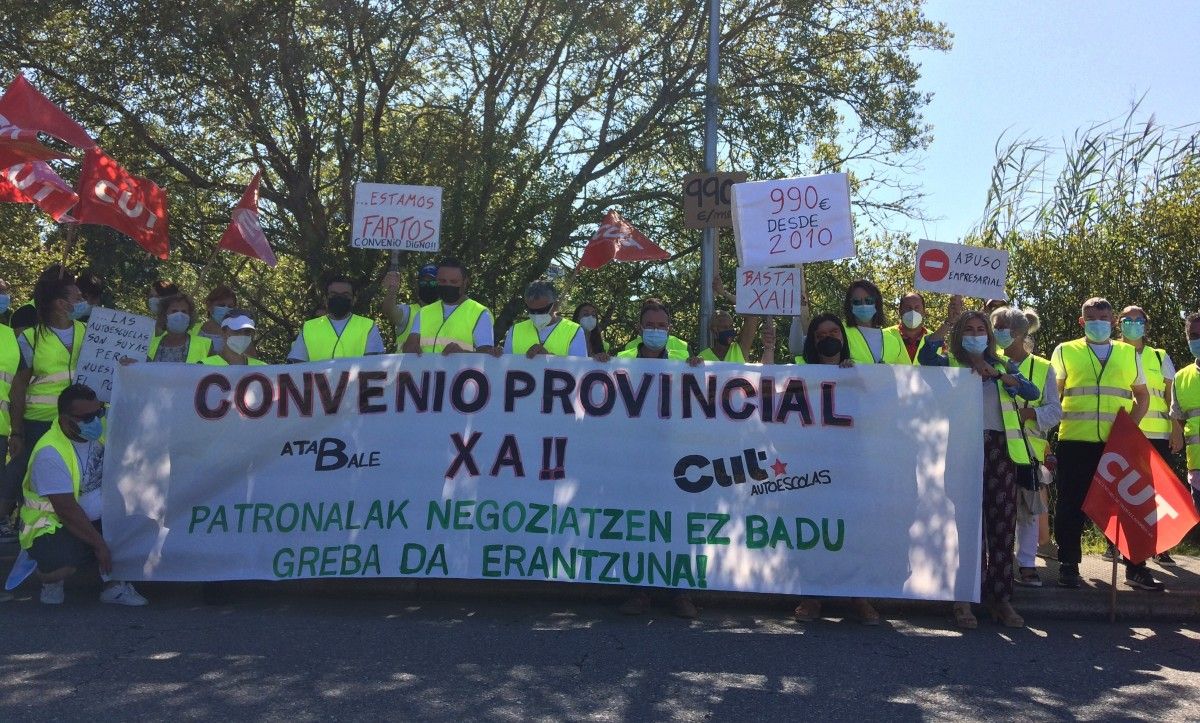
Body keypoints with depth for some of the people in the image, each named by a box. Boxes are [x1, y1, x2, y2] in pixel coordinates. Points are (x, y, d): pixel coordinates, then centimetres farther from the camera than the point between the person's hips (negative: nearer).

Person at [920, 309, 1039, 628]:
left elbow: (1032, 392, 2)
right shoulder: (949, 364, 11)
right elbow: (926, 356, -12)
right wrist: (951, 318, -10)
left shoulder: (1003, 366, 19)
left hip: (1000, 446, 3)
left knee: (1002, 524, 1)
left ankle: (999, 596, 9)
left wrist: (1000, 376, -12)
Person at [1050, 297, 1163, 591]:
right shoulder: (1065, 351, 8)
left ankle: (1135, 568, 14)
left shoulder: (1129, 354, 14)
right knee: (1072, 505, 1)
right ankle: (1069, 566, 10)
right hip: (1075, 443, -2)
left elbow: (1142, 395, 19)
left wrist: (1130, 425, 4)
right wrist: (1054, 423, -6)